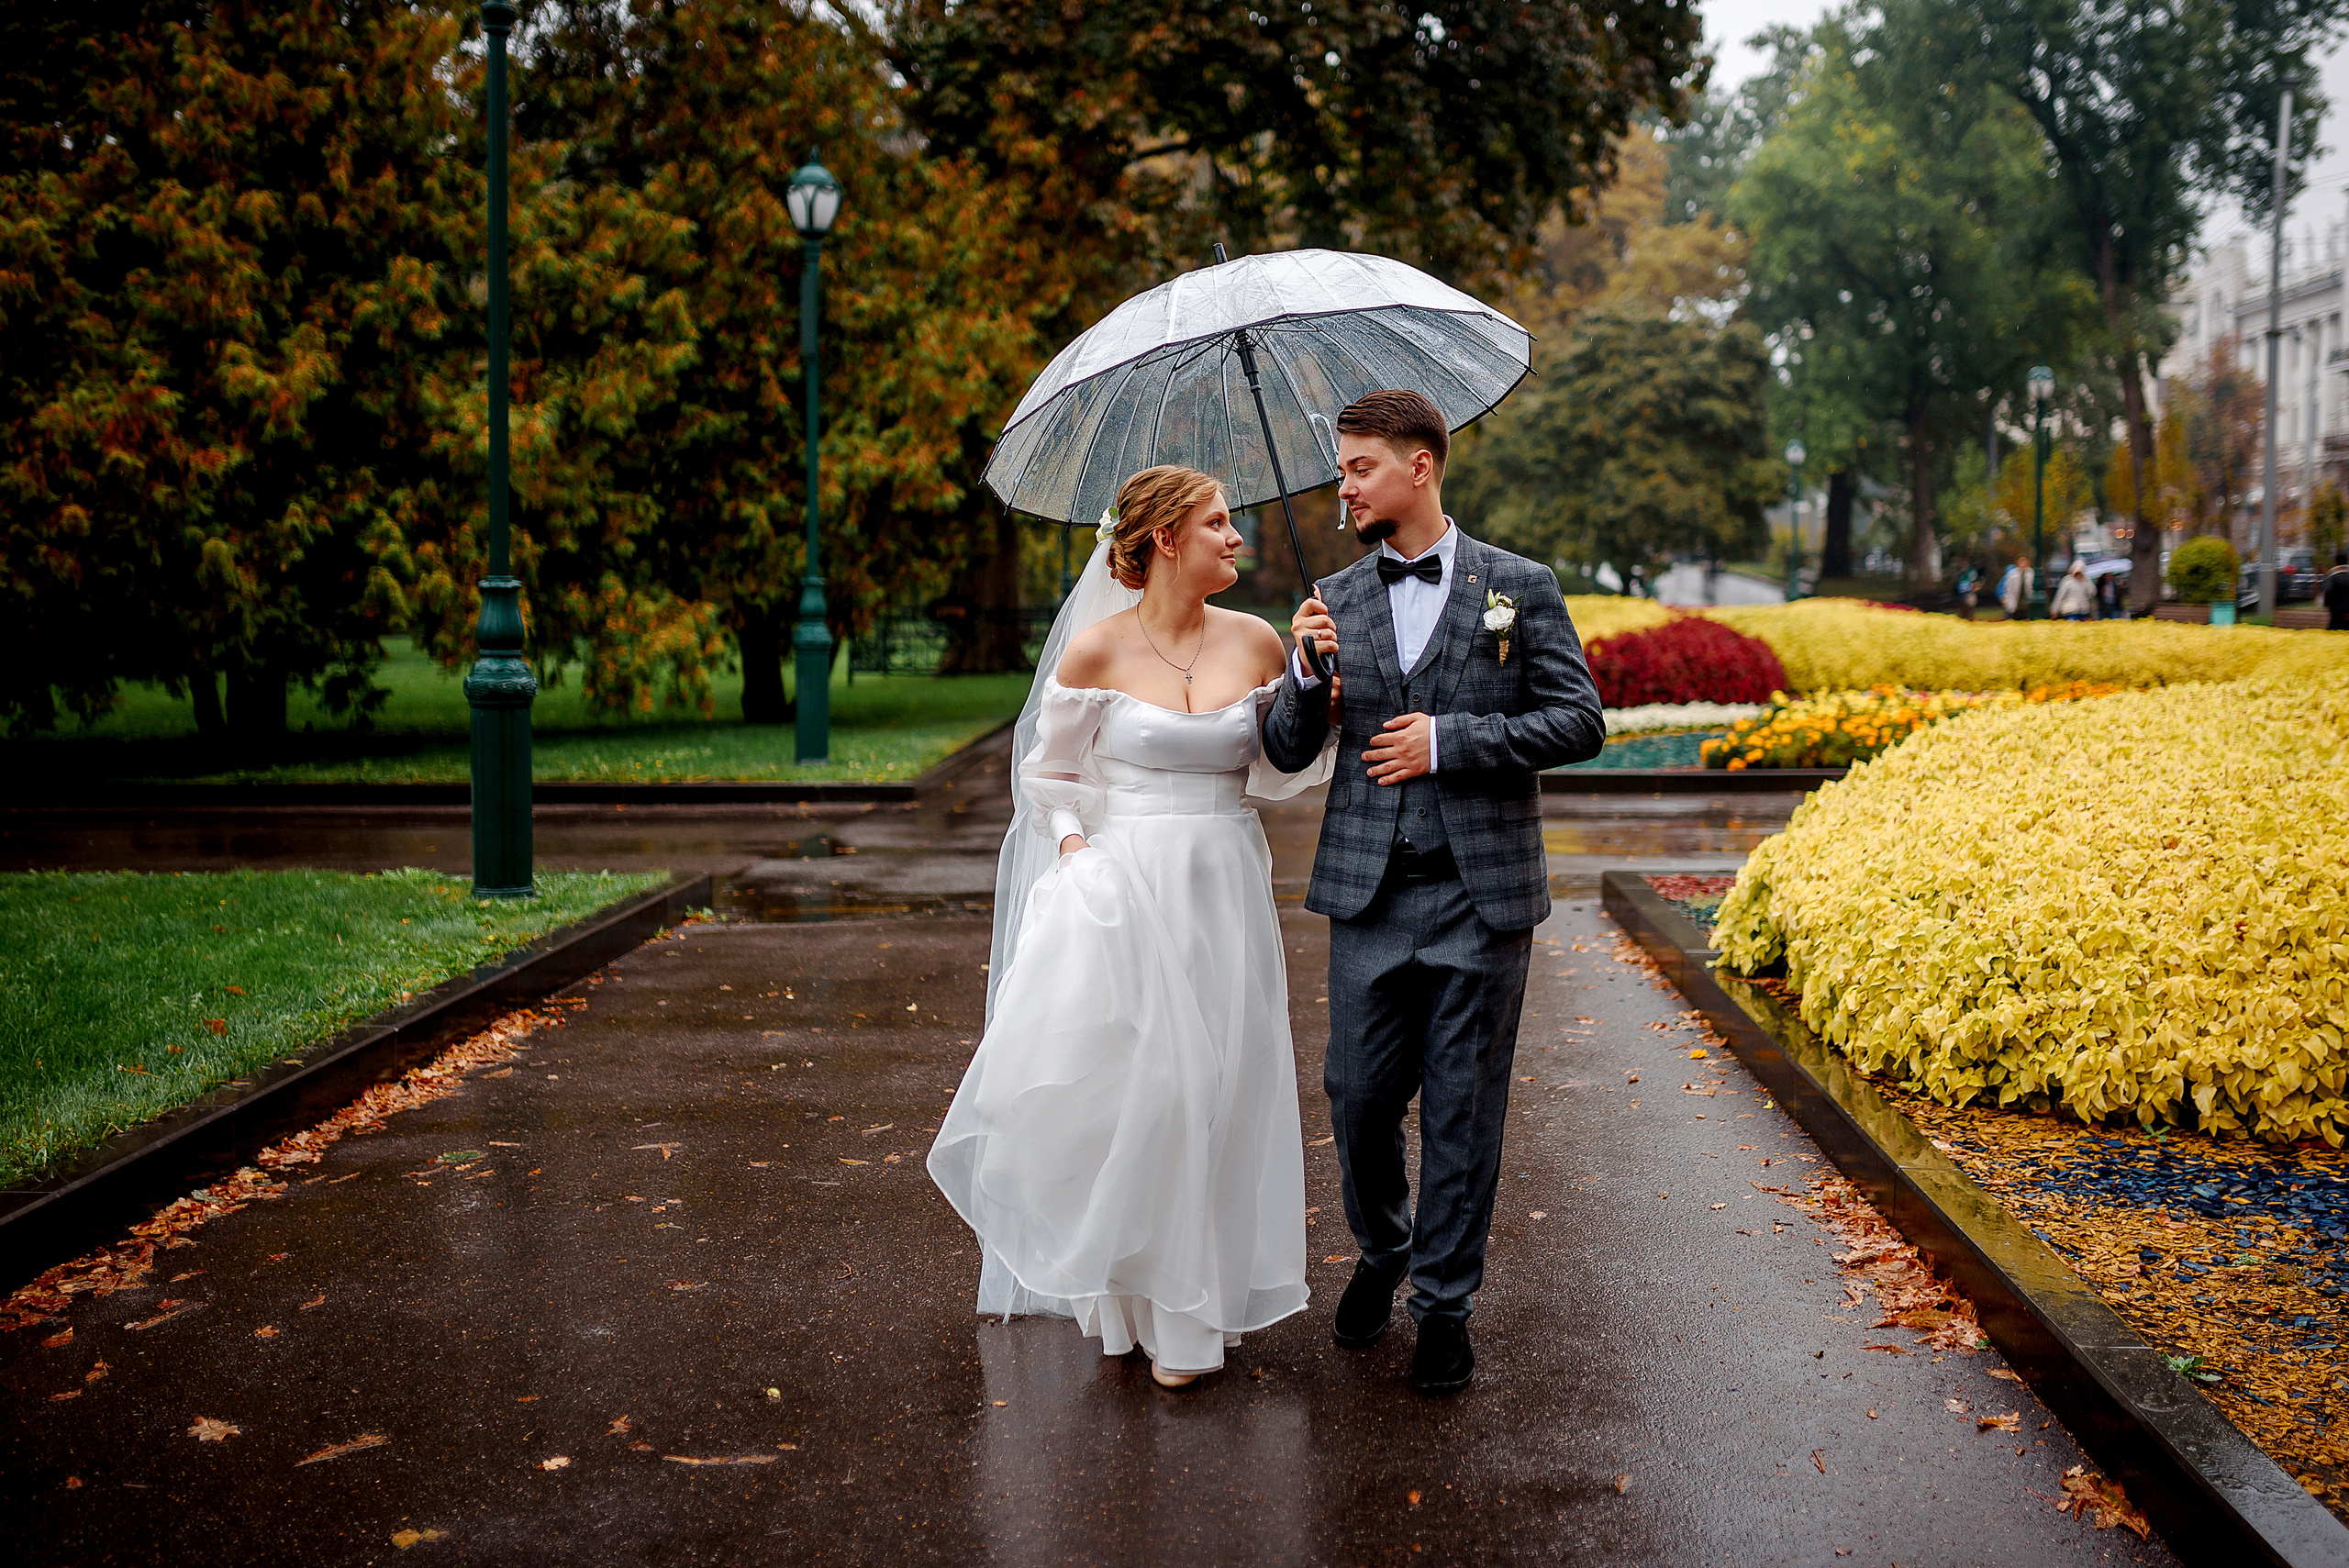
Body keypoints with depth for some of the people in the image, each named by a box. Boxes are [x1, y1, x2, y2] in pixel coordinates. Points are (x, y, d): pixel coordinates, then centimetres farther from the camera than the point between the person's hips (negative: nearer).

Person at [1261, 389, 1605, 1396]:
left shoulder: (1522, 587, 2)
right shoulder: (1335, 602, 9)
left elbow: (1580, 722, -3)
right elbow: (1286, 752, 9)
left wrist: (1450, 739, -11)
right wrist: (1306, 674, -11)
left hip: (1483, 895, -2)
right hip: (1370, 894, 2)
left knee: (1463, 1110, 3)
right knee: (1359, 1095, 6)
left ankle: (1444, 1304, 17)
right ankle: (1380, 1254, 33)